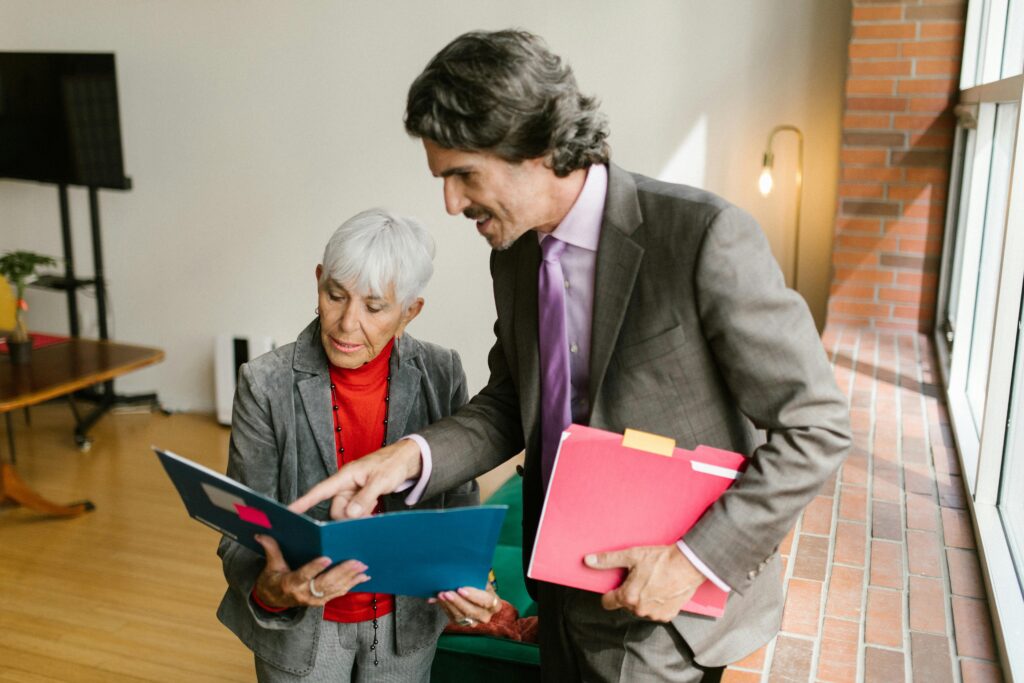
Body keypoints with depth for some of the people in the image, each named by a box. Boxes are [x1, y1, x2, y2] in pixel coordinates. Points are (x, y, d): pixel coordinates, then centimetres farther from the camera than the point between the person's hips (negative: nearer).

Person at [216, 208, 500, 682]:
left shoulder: (441, 375, -12)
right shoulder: (266, 385, -17)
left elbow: (458, 500, -4)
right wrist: (270, 589, -36)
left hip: (406, 624, 2)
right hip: (302, 631, -1)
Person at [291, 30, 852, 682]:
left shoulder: (705, 235, -22)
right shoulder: (515, 255, 1)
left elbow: (816, 426, -17)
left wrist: (696, 560, -21)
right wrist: (411, 454, -9)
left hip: (666, 608, -6)